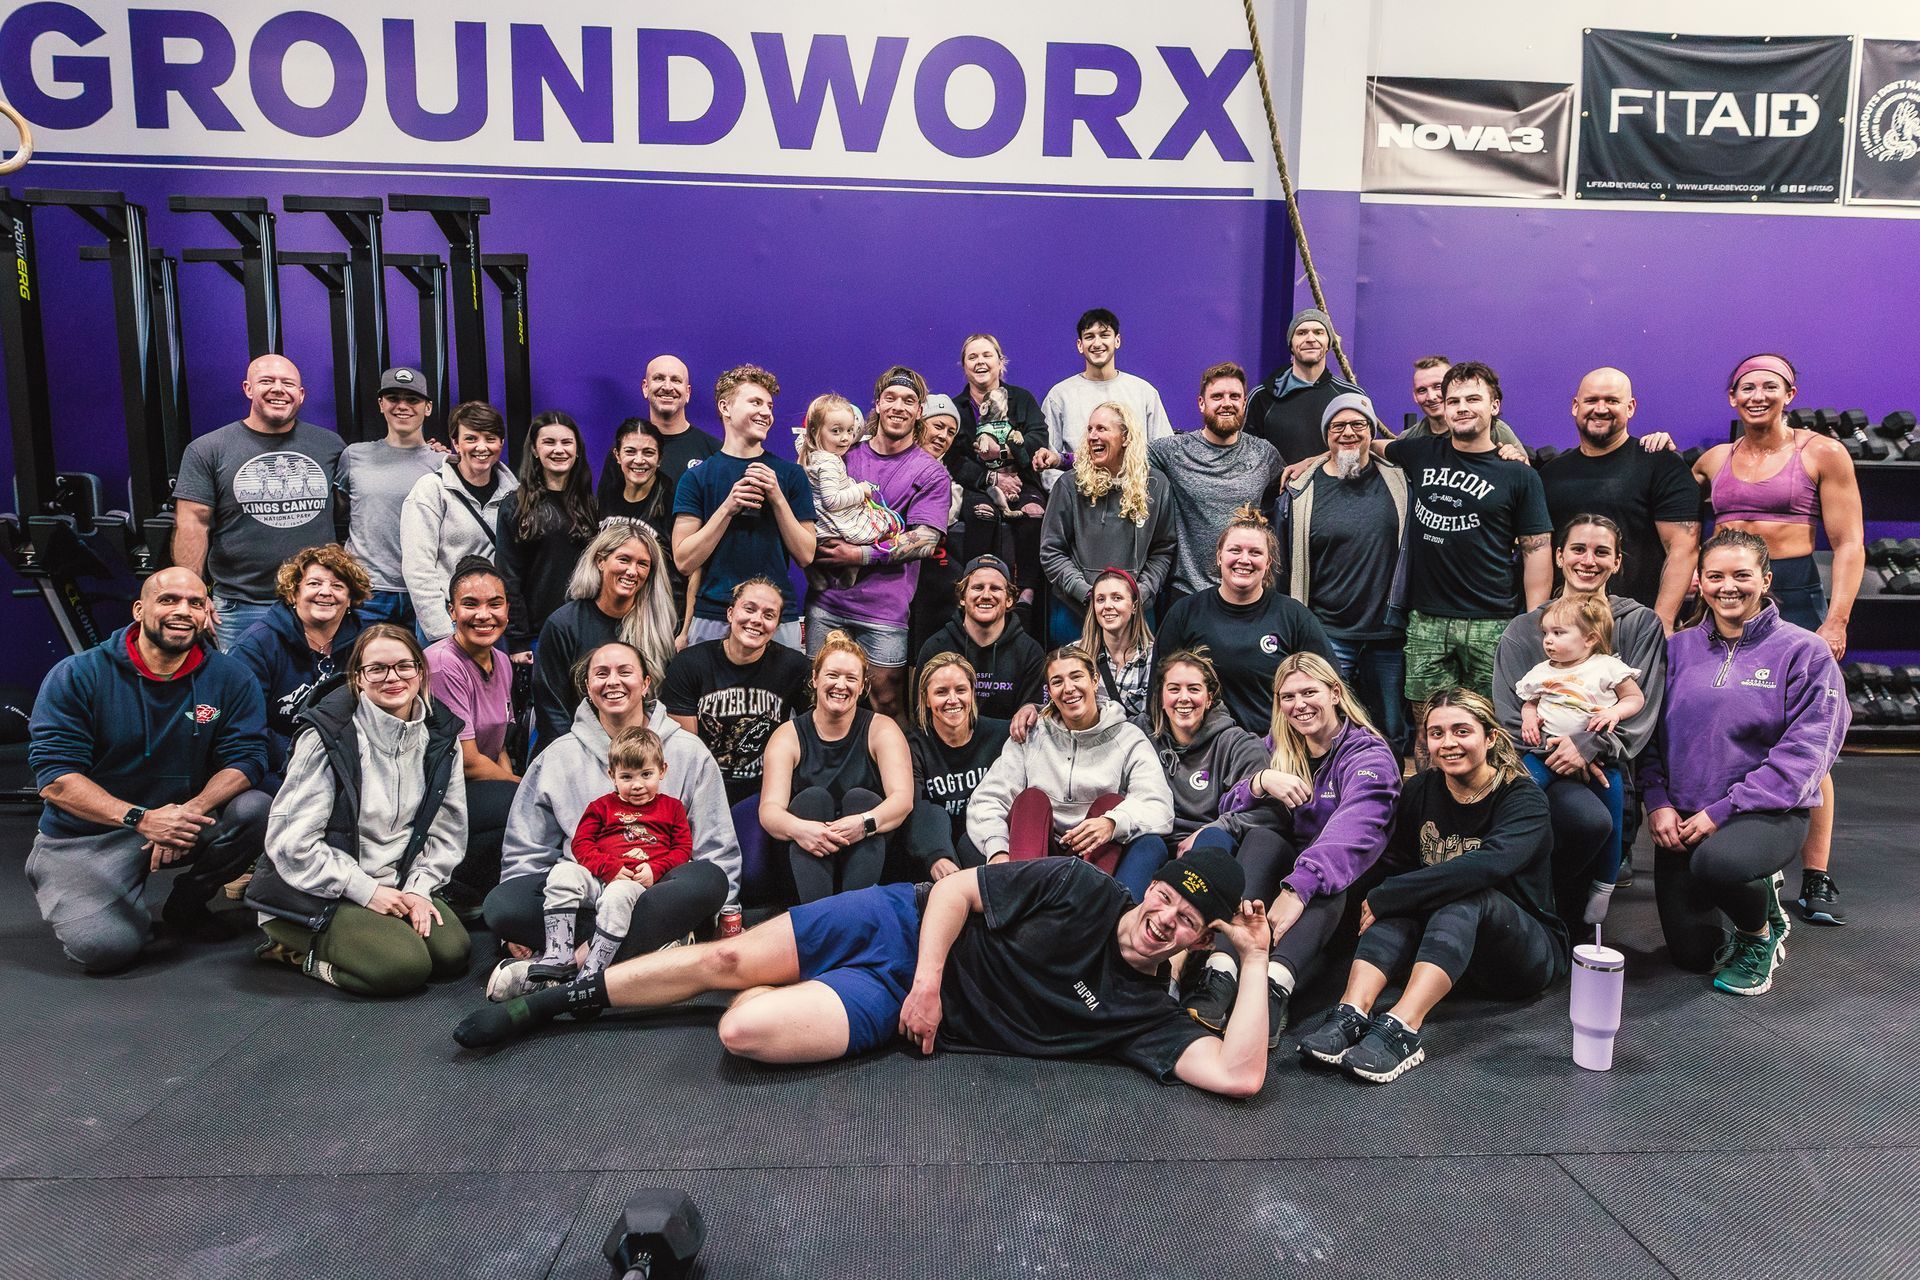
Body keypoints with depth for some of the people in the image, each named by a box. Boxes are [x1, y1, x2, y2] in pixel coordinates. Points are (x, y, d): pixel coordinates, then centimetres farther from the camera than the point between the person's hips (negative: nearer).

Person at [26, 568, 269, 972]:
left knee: (253, 808, -26)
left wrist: (194, 810, -31)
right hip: (87, 836, -2)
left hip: (187, 823, 2)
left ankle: (187, 905, 2)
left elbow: (245, 757, -11)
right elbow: (54, 778, -15)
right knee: (106, 948, -23)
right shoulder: (77, 676, -10)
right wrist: (141, 818, -30)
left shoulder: (230, 679, -5)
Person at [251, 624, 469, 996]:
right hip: (315, 893, -6)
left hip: (394, 884, 7)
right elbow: (291, 841, -16)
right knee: (405, 966, -26)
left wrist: (418, 887, -7)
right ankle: (302, 950, 2)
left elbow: (447, 829, 8)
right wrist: (365, 890, -17)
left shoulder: (440, 735, 2)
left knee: (453, 954, -15)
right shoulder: (328, 736, -15)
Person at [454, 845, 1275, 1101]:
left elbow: (1239, 1075, -21)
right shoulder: (1084, 890, -9)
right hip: (905, 923, 1)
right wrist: (930, 975, -18)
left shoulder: (1144, 1012, -8)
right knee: (723, 960, -7)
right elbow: (960, 887, -6)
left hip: (891, 1007, 0)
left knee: (743, 1031, -21)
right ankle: (558, 999, 16)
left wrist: (1255, 962, -20)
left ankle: (771, 990, 17)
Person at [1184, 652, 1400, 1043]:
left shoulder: (1370, 754, -8)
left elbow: (1356, 831, -28)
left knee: (1328, 873, -37)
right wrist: (1261, 781, -20)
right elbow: (1227, 807, 3)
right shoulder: (1276, 747, 11)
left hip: (1336, 894, -3)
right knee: (1261, 835, -30)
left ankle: (1275, 985, -60)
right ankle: (1221, 972, -52)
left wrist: (1298, 890, -44)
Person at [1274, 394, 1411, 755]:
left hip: (1388, 632, 2)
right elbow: (1283, 566, 5)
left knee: (1392, 734, 12)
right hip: (1328, 634, -2)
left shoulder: (1398, 479, 5)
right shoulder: (1301, 491, 0)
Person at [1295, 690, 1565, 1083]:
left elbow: (1488, 865, -34)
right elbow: (1396, 866, 2)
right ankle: (1351, 1012, -44)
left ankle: (1401, 1028, -50)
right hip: (1444, 943, 4)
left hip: (1529, 953, -4)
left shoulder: (1524, 798, -16)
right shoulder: (1420, 790, 1)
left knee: (1468, 892, -34)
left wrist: (1383, 899, -34)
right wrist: (1386, 899, -21)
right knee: (1402, 898, -26)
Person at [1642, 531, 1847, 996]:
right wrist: (1658, 803, -7)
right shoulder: (1678, 648, 7)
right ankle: (1756, 893, 37)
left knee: (1717, 862, -39)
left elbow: (1805, 752, -12)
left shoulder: (1805, 651, -4)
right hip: (1681, 818, 4)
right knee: (1691, 954, 3)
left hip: (1770, 812, -4)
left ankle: (1760, 936, -2)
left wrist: (1723, 810, -18)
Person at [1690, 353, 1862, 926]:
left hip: (1794, 598, -3)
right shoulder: (1714, 461, 13)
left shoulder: (1821, 453, 2)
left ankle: (1816, 880, 5)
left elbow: (1849, 544, -2)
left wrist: (1836, 621, -11)